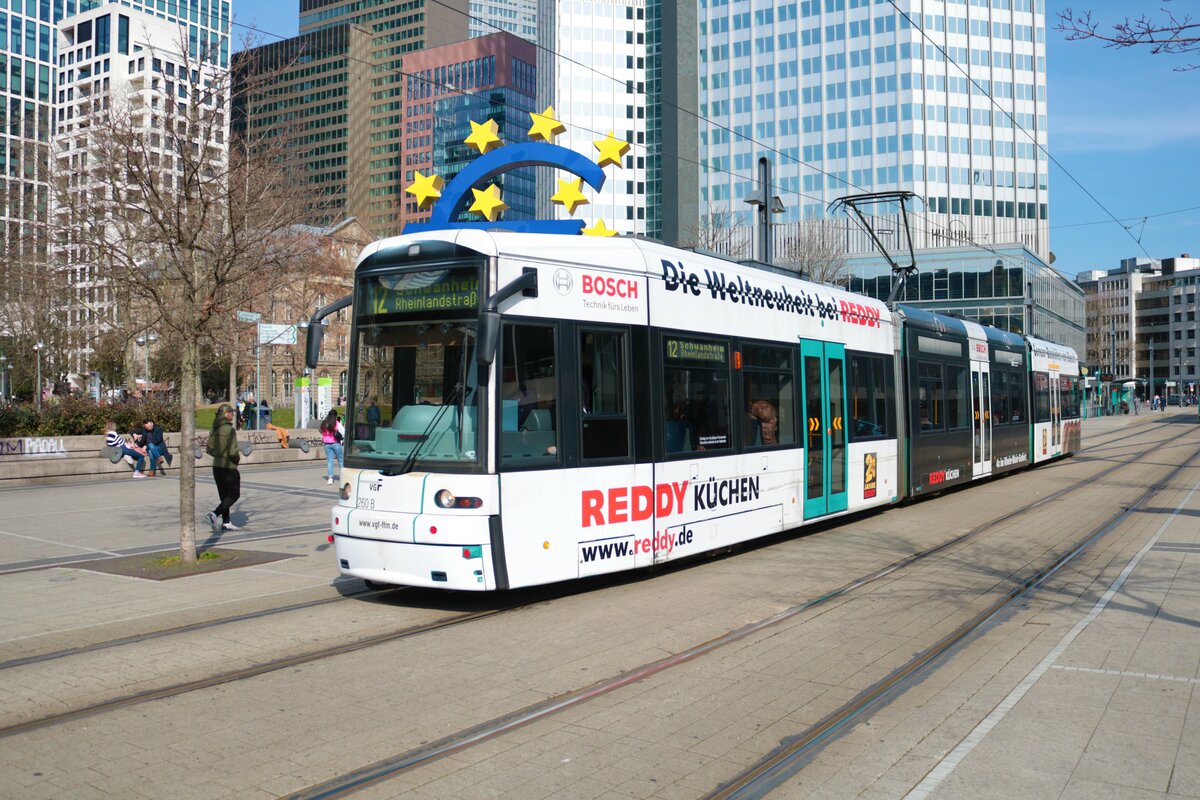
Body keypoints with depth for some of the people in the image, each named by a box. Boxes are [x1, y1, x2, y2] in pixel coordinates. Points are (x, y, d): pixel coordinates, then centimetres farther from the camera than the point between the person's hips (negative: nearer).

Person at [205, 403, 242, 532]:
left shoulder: (215, 429, 6)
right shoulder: (229, 430, -18)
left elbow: (209, 448, 9)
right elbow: (233, 452, -22)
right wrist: (238, 458, -3)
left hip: (216, 466, 8)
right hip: (229, 467, -8)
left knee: (224, 495, 15)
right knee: (234, 494, 3)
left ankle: (226, 523, 18)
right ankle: (215, 514, -12)